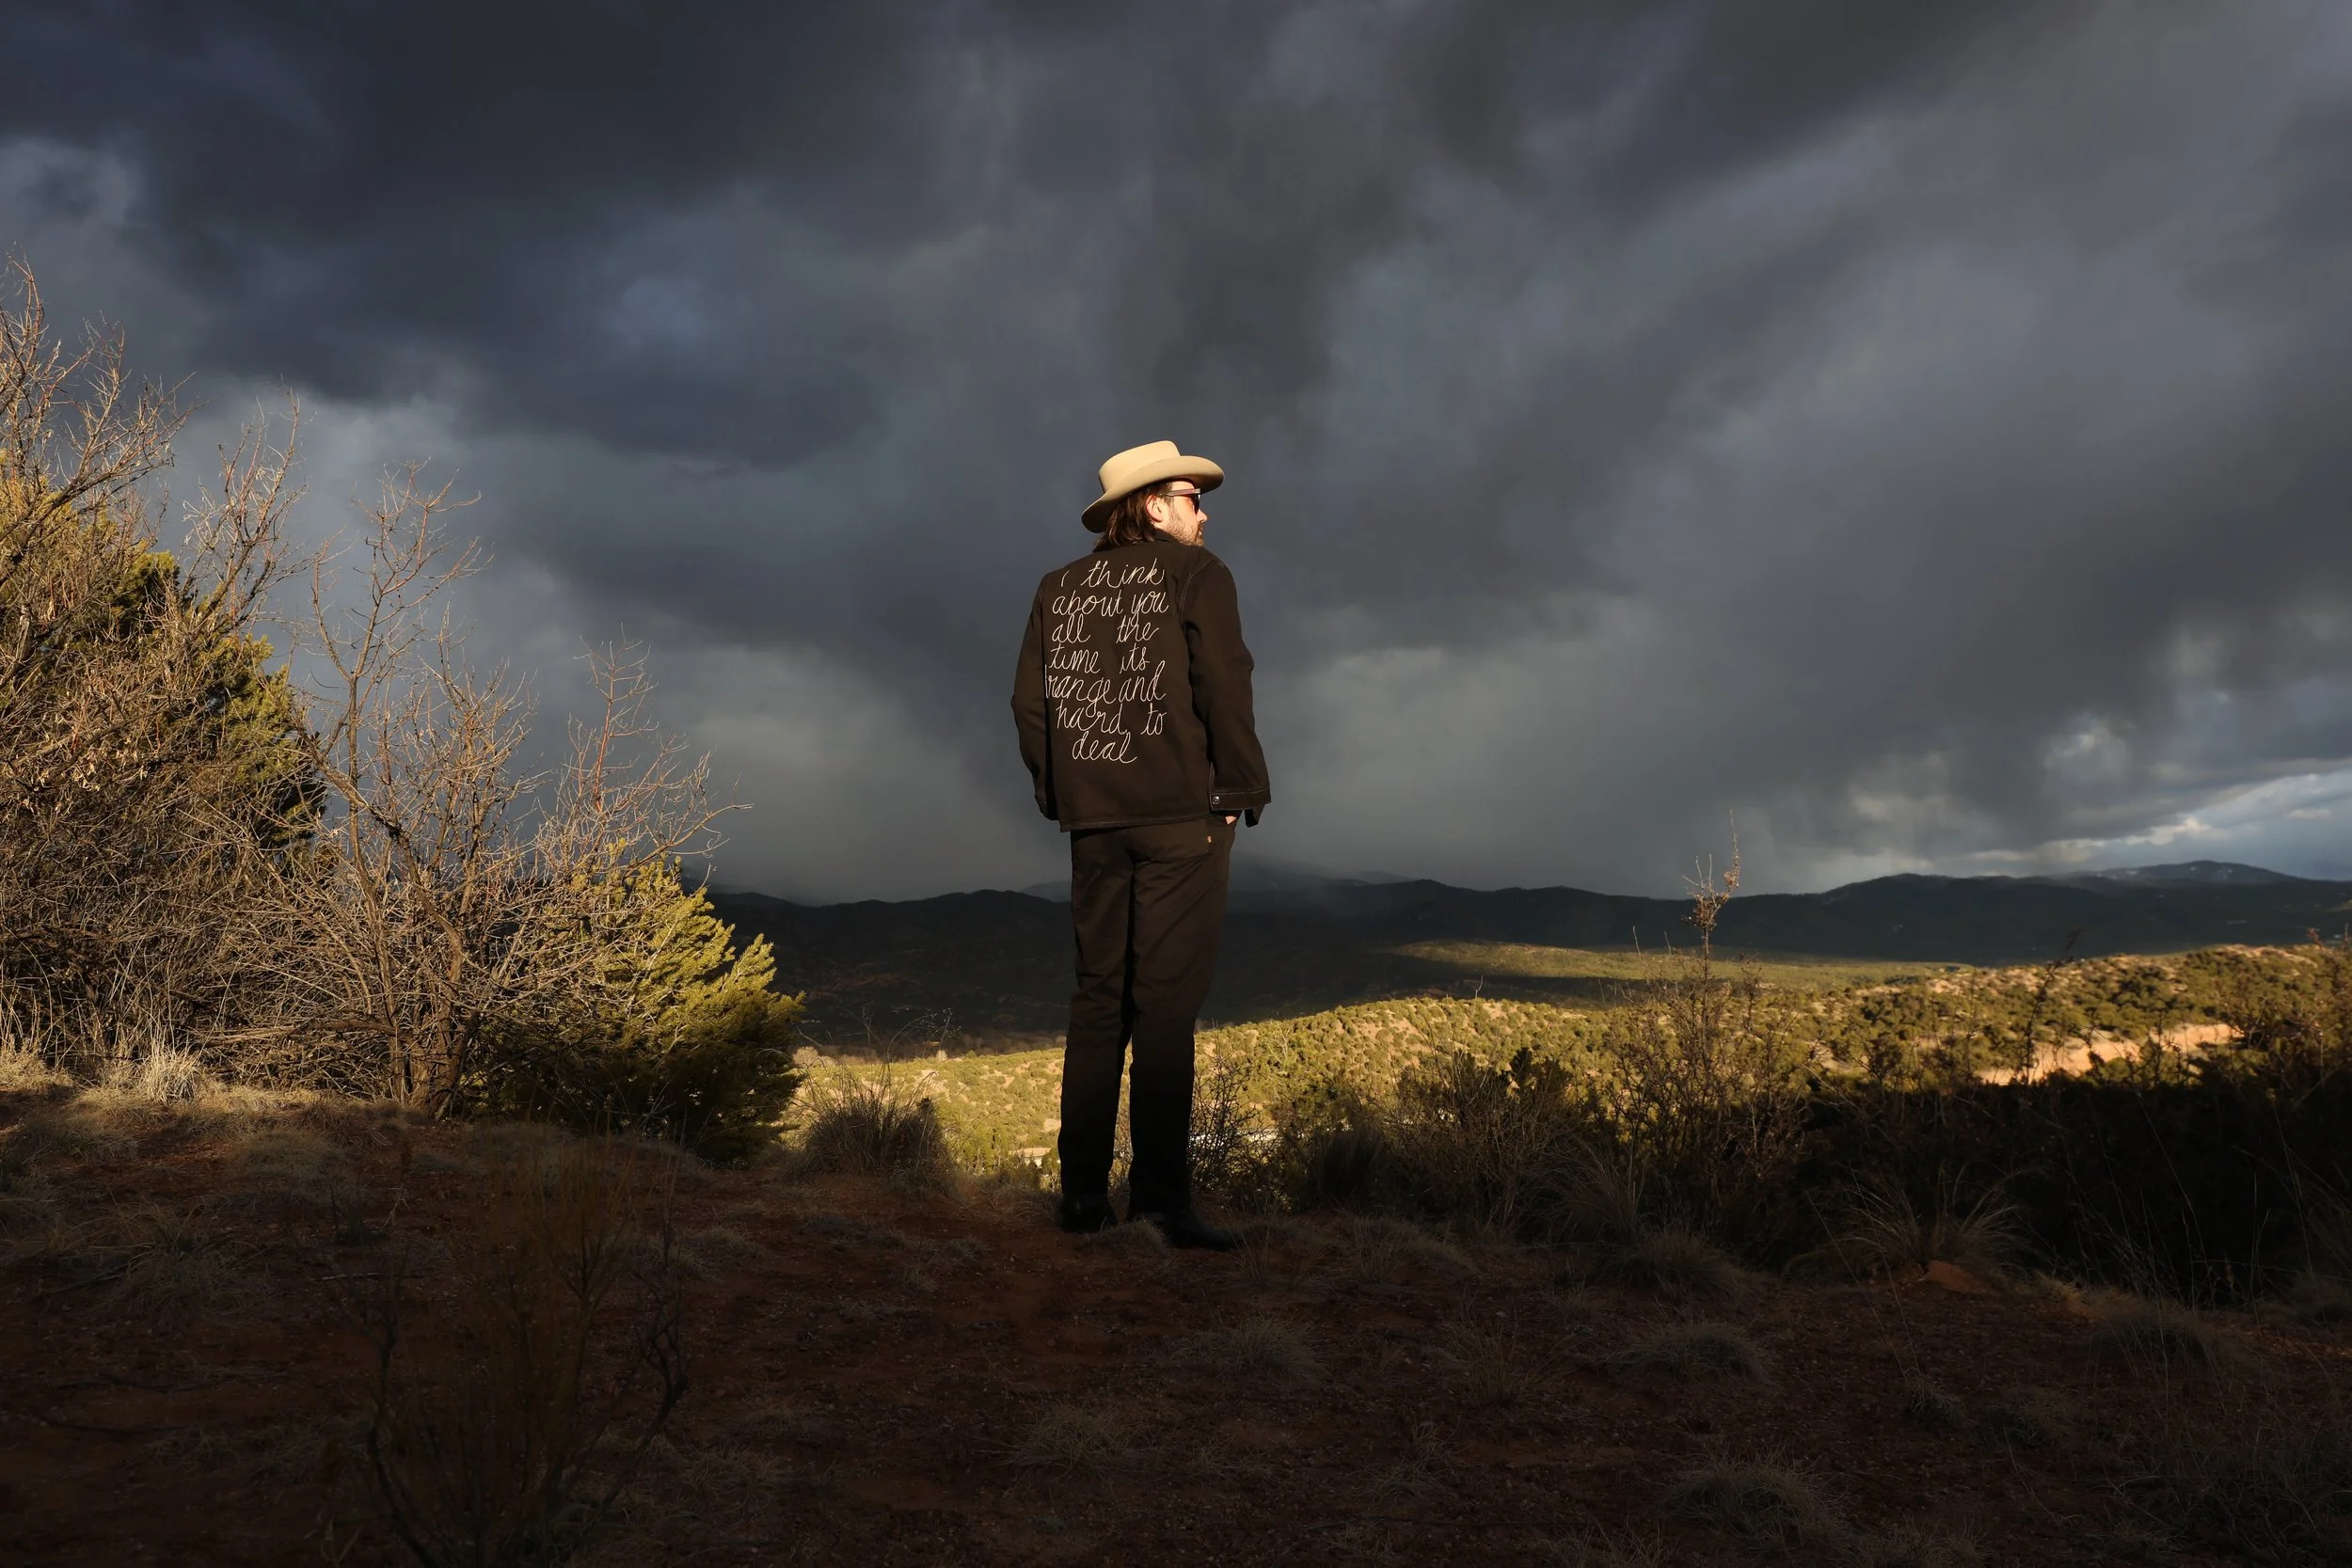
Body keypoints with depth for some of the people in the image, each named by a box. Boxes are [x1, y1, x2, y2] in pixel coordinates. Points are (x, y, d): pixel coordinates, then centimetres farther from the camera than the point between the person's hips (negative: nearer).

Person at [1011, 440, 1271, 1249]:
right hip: (1179, 813, -5)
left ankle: (1083, 1191, 11)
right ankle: (1160, 1194, -6)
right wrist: (1239, 791, -2)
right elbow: (1223, 689, -9)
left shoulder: (1060, 587, 14)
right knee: (1167, 999, -6)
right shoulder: (1196, 573, -1)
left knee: (1099, 998, 10)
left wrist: (1061, 795, 15)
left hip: (1094, 817, 5)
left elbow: (1029, 701, 10)